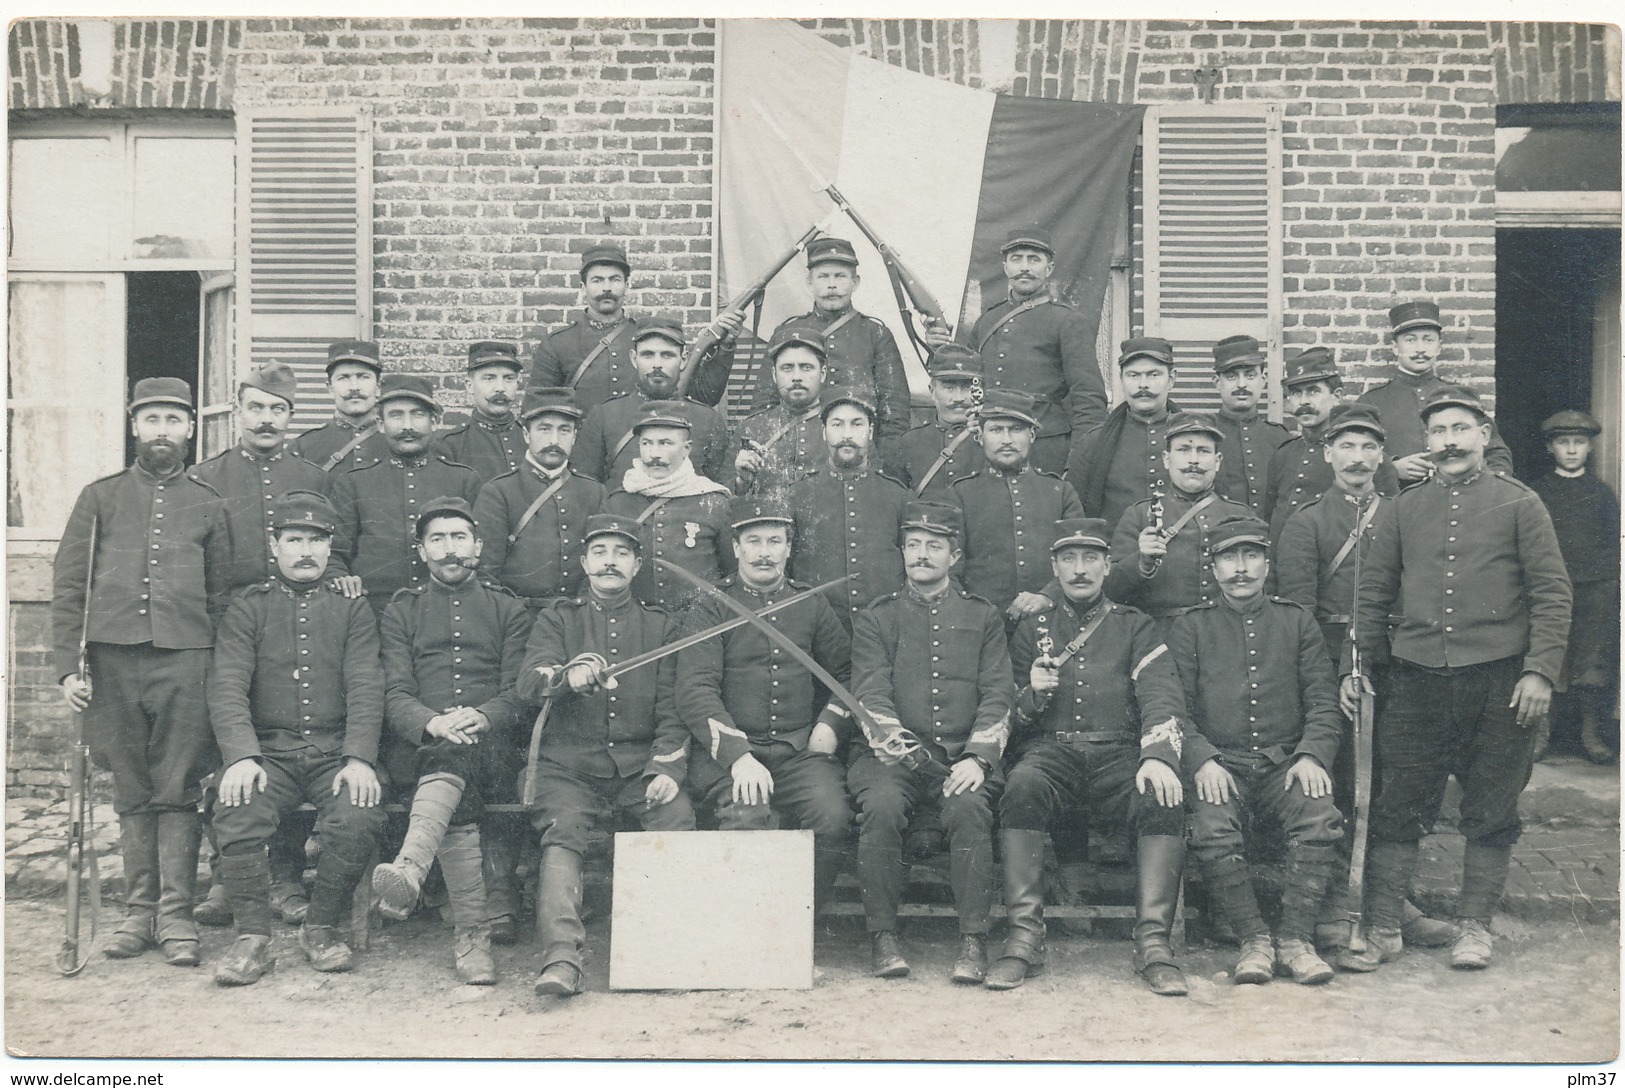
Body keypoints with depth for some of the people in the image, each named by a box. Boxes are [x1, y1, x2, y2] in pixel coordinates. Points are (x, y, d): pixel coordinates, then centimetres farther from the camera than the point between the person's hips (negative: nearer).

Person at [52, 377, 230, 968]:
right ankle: (139, 911, 14)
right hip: (113, 660, 1)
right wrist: (69, 664, -3)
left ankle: (176, 914, 4)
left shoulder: (208, 504, 11)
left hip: (185, 660, -1)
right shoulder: (100, 497, 11)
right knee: (132, 794, 6)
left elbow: (221, 596, 11)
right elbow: (68, 587, 7)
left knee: (178, 792, -1)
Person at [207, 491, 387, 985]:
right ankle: (252, 937, -11)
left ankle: (321, 928, -5)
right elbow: (227, 689, -2)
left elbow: (365, 690, 1)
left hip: (336, 753, 0)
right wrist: (241, 757, -19)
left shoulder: (353, 609, 12)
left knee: (360, 818, -29)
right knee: (236, 815, -30)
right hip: (269, 751, 0)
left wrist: (359, 759, -15)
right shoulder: (247, 608, 11)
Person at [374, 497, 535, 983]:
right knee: (458, 797, -37)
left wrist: (480, 718, -17)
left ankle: (410, 868, -60)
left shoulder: (508, 610, 20)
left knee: (454, 760, -40)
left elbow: (521, 692, 8)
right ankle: (473, 930, -48)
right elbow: (394, 694, 6)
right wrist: (433, 723, -19)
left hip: (494, 747, -1)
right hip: (418, 747, 1)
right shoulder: (400, 613, 20)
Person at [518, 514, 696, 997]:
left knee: (679, 818, -26)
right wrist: (568, 676, -29)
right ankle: (561, 958, -35)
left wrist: (667, 769, -7)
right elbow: (528, 681, -6)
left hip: (638, 763, 1)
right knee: (562, 834, -27)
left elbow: (672, 708, 11)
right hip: (569, 762, -1)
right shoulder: (558, 619, 13)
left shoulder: (660, 625, 17)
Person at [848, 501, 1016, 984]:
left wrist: (977, 758, -12)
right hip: (894, 755, 0)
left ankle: (974, 940, -22)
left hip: (963, 757, 0)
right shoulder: (875, 619, 14)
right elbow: (871, 695, 1)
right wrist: (896, 745, -19)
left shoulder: (983, 617, 16)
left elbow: (998, 696, 5)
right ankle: (884, 937, -18)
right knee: (880, 804, -31)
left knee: (970, 806, -32)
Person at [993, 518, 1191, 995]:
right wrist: (1033, 695, -10)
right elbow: (1009, 717, 15)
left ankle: (1154, 942, -29)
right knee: (1022, 787, -34)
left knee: (1164, 797, -32)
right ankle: (1024, 937, -32)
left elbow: (1162, 696, 0)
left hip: (1119, 753, 0)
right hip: (1050, 751, 0)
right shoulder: (1031, 629, 19)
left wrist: (1157, 756, -20)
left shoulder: (1134, 627, 16)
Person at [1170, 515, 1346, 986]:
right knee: (1211, 828, -32)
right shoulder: (1190, 627, 12)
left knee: (1321, 816, -30)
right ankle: (1254, 938, -15)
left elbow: (1323, 703, 10)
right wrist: (1203, 761, -14)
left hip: (1286, 764, 1)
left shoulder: (1298, 622, 16)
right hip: (1220, 765, -1)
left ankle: (1295, 938, -18)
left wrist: (1311, 754, -9)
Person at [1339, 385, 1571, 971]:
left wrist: (1540, 670, -9)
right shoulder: (1405, 509, 10)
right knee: (1397, 809, 3)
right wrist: (1354, 666, 3)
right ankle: (1382, 927, 12)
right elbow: (1371, 593, 11)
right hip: (1414, 679, 2)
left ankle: (1475, 927, 19)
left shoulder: (1519, 504, 3)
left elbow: (1552, 594, 0)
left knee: (1490, 813, 7)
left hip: (1497, 681, -1)